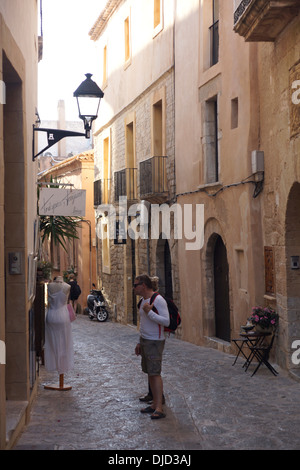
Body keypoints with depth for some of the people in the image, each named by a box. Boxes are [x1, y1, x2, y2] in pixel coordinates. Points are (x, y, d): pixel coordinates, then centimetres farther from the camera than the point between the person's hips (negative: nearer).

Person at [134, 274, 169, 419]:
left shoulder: (158, 300, -16)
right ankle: (155, 404, 13)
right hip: (144, 341, 9)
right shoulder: (143, 300, 13)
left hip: (154, 342, -9)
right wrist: (140, 342, 21)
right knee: (149, 373, 9)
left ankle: (159, 408, -14)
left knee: (155, 373, -12)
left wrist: (149, 312, -25)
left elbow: (166, 321, -23)